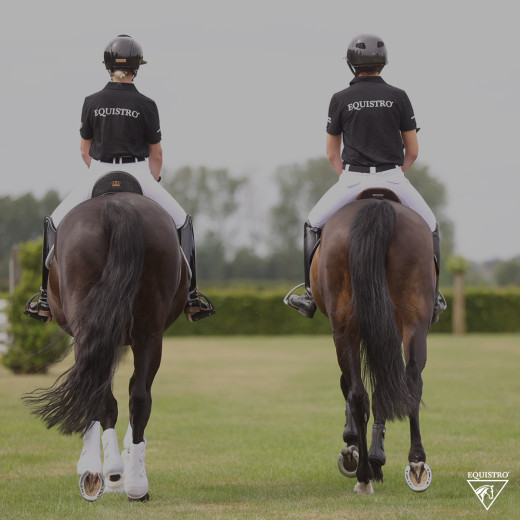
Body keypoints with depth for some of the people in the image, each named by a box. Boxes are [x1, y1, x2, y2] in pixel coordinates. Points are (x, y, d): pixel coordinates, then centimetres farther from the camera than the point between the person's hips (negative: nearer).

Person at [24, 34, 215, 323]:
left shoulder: (91, 103, -1)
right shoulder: (146, 105, -5)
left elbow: (85, 151, 8)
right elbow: (156, 154, 3)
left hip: (97, 178, 1)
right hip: (138, 177, -1)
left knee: (54, 224, 20)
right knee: (182, 222, 18)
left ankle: (46, 298, 14)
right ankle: (190, 296, 12)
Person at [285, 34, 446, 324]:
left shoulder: (340, 100, 2)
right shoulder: (399, 97, 2)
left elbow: (332, 153, 8)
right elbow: (413, 150, 5)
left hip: (352, 180, 0)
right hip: (393, 178, 0)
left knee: (313, 226, 19)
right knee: (430, 227, 21)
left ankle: (311, 295, 11)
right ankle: (432, 298, 16)